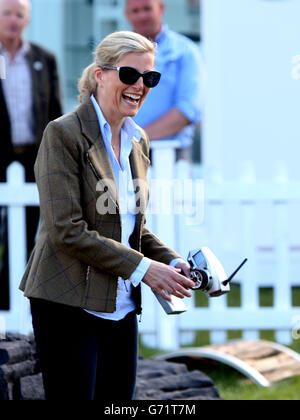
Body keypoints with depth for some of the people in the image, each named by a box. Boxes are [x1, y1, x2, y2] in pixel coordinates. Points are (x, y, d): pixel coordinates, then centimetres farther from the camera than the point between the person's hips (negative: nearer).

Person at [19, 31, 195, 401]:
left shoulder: (137, 142, 14)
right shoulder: (64, 134, -10)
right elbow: (66, 231, -17)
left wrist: (172, 263, 1)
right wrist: (141, 267, -17)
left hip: (121, 308, 7)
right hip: (69, 305, -7)